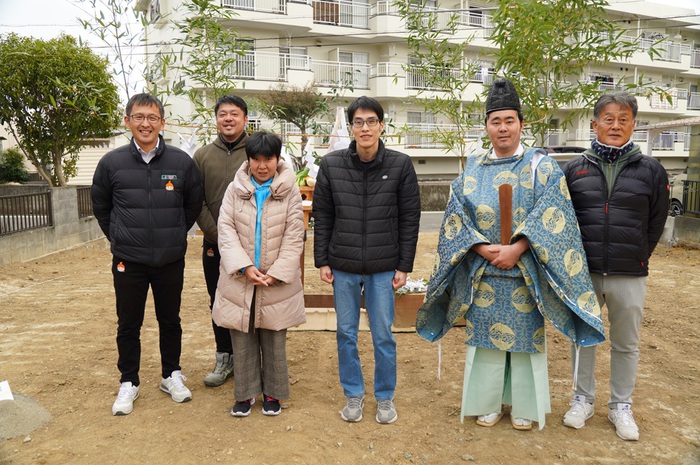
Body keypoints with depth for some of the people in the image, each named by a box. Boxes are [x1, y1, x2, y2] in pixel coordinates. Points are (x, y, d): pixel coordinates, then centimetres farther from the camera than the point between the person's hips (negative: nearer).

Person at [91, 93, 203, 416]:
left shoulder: (182, 162, -4)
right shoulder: (112, 163, -3)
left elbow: (194, 204, 9)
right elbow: (100, 205, 10)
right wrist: (119, 238, 9)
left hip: (171, 260, 0)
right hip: (128, 261, 0)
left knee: (170, 320, 14)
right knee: (128, 324, 11)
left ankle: (172, 375, 32)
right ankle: (129, 383, 29)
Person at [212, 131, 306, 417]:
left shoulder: (290, 193, -1)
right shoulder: (235, 190, 2)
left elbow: (294, 238, -5)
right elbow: (226, 231, -4)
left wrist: (276, 273, -14)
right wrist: (245, 267, -15)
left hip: (277, 282, -1)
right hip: (239, 279, 1)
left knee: (274, 342, 11)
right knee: (242, 340, 10)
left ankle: (272, 393, 28)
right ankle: (245, 393, 27)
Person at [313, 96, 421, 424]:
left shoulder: (400, 165, -5)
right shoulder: (331, 164, -2)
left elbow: (409, 219, -1)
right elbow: (322, 217, 4)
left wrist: (404, 266, -2)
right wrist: (322, 261, 1)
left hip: (383, 268, -1)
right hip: (343, 267, 2)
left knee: (383, 335, 8)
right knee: (346, 333, 11)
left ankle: (385, 397, 28)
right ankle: (353, 394, 30)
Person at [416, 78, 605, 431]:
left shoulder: (541, 166, 1)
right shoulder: (473, 169, 7)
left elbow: (550, 215, -10)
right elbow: (456, 216, 0)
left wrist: (515, 249, -20)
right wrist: (482, 248, -15)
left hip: (525, 272, -2)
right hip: (482, 272, 2)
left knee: (524, 335, 6)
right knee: (485, 335, 8)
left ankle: (523, 406, 25)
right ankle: (489, 404, 25)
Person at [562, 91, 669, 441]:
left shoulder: (651, 171, 1)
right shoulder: (575, 169, 2)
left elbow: (655, 224, 7)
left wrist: (635, 258, 4)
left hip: (629, 277, 0)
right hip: (582, 273, 1)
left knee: (626, 344, 11)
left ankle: (621, 406, 29)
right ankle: (583, 399, 30)